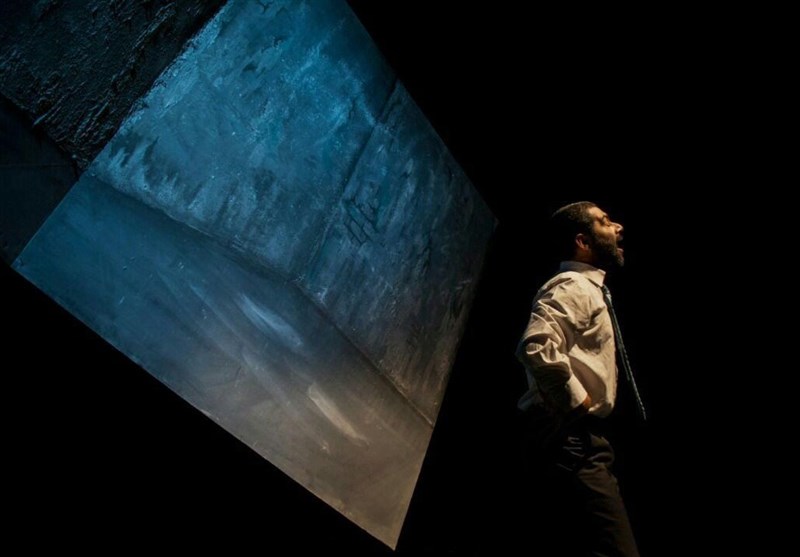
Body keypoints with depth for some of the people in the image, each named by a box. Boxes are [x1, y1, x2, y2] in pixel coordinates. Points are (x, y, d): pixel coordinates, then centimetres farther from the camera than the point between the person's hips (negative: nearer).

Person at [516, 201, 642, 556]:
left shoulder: (587, 289, 24)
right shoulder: (573, 286, -9)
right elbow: (536, 346, -30)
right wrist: (580, 403, -19)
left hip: (579, 441, 11)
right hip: (570, 440, -11)